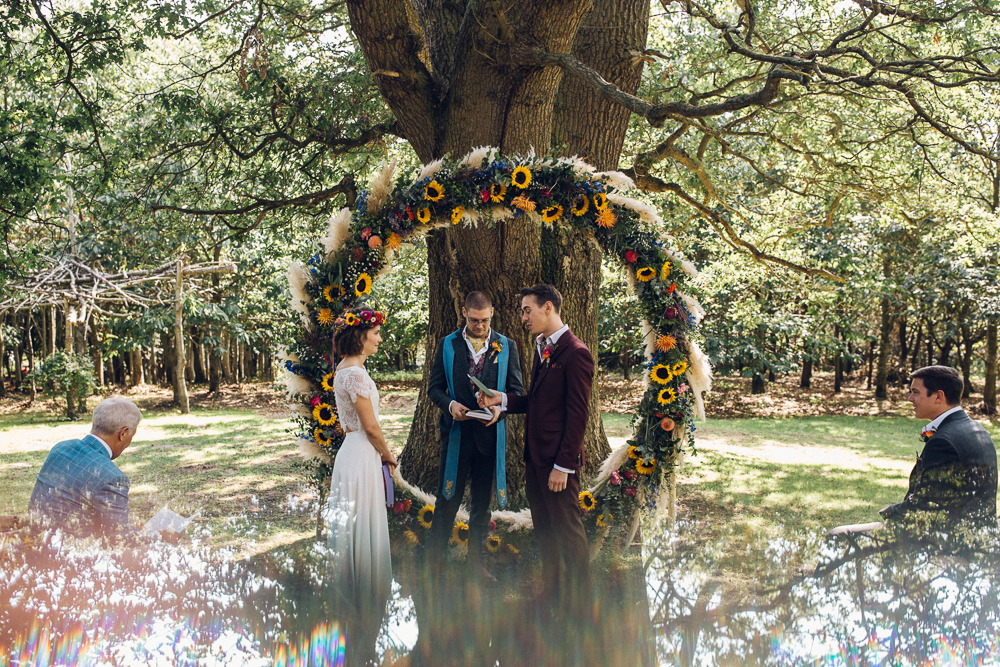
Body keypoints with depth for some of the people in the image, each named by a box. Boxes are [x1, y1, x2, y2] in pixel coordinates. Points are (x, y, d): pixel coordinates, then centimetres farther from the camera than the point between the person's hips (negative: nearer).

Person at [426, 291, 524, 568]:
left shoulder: (507, 346, 5)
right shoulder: (448, 345, 4)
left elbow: (516, 390, 6)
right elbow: (434, 387, 5)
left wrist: (500, 407, -15)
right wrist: (450, 404, -15)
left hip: (490, 433, 1)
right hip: (456, 431, -1)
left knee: (482, 501, 11)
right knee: (447, 499, 2)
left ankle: (475, 561, 23)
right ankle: (434, 558, 14)